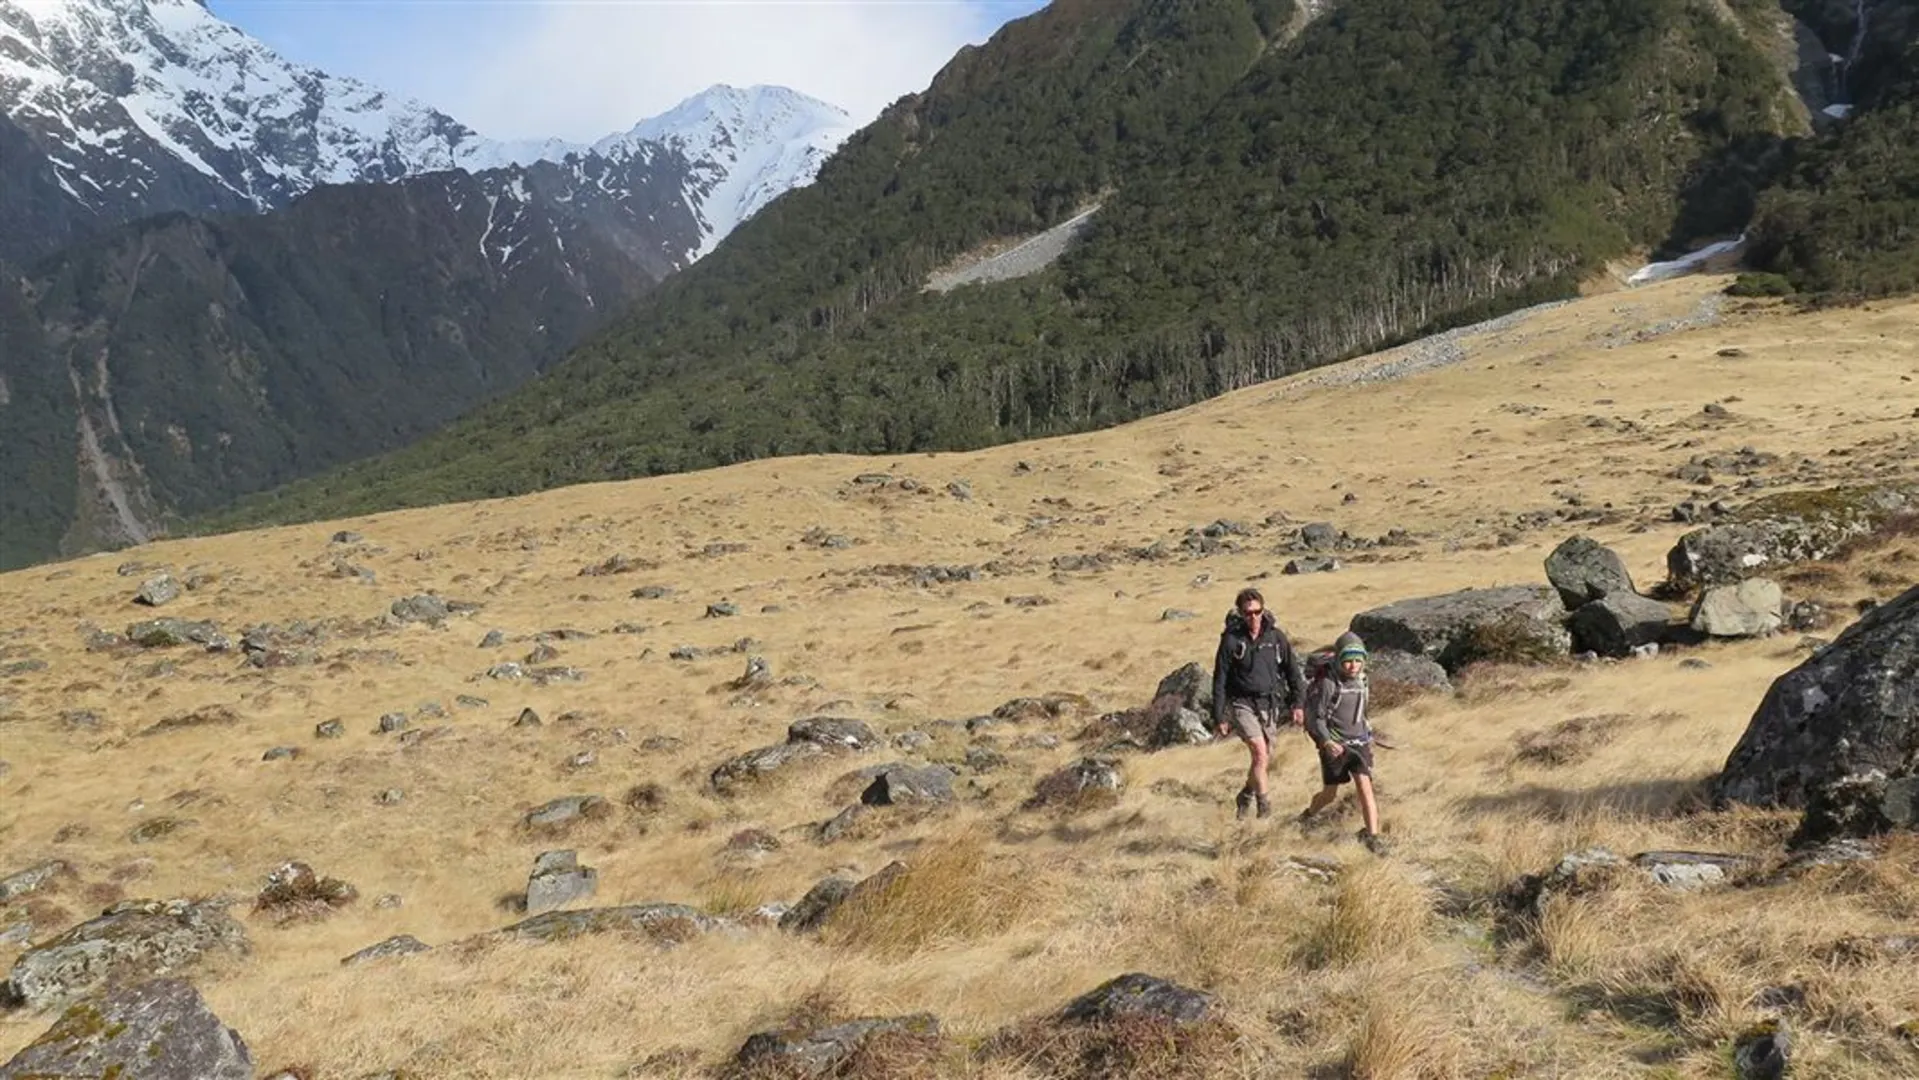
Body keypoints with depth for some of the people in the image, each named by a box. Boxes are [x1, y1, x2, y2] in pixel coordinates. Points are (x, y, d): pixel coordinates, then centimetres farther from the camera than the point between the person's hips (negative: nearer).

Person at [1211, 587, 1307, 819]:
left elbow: (1292, 670, 8)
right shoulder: (1231, 639, -10)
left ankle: (1246, 797, 35)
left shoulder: (1276, 636, -2)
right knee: (1259, 750, -22)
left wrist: (1298, 703, 1)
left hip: (1269, 704, 4)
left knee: (1265, 758, 10)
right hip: (1242, 704, -4)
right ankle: (1262, 800, -9)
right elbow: (1220, 680, -5)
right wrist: (1219, 717, -6)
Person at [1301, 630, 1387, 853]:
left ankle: (1372, 835, -15)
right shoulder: (1327, 684, -13)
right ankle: (1308, 815, 39)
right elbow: (1314, 717, -13)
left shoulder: (1360, 682, 7)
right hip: (1334, 746, -4)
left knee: (1364, 785, -14)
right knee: (1330, 794, 8)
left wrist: (1367, 735, 23)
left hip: (1358, 743, 4)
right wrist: (1326, 742, -25)